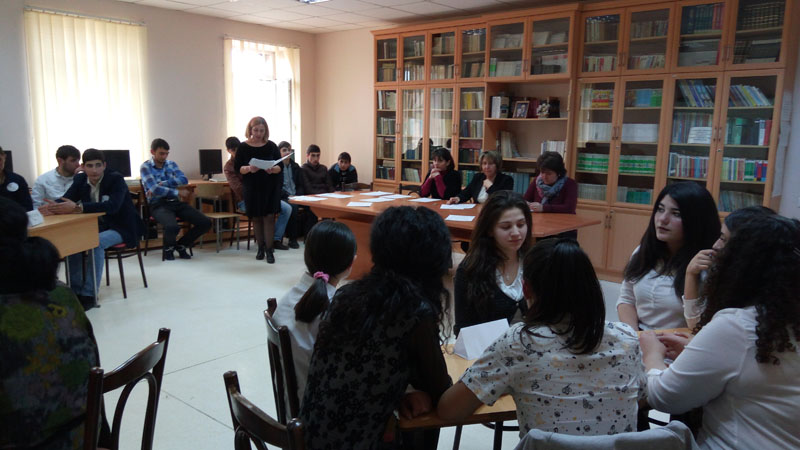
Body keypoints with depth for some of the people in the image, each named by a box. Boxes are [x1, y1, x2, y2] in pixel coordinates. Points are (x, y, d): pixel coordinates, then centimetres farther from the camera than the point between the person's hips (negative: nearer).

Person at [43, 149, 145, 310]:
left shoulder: (116, 179, -17)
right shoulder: (81, 179, 2)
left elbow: (112, 206, -34)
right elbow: (65, 199, -7)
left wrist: (77, 207, -43)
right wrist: (56, 206, -33)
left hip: (121, 228, -6)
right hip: (98, 226, 6)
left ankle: (89, 295, -25)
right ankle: (76, 291, -7)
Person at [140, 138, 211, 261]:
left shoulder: (171, 164, 15)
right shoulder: (145, 167, 0)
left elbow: (183, 179, -4)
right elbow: (154, 189, -13)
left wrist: (162, 184, -15)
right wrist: (178, 192, -12)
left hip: (176, 202, 5)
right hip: (159, 204, -5)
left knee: (205, 222, -11)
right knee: (172, 226, -36)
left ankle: (181, 245, 13)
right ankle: (168, 248, 2)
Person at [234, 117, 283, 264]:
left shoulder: (271, 146, 1)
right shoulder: (243, 147, 0)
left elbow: (280, 166, 1)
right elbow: (237, 168, -3)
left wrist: (273, 169, -21)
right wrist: (249, 169, -22)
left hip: (270, 188, -1)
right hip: (252, 188, 1)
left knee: (269, 217, -6)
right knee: (256, 218, 8)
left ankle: (269, 250, -1)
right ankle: (261, 247, 21)